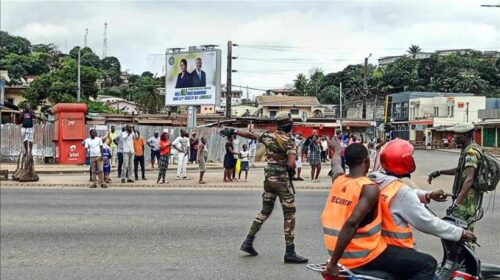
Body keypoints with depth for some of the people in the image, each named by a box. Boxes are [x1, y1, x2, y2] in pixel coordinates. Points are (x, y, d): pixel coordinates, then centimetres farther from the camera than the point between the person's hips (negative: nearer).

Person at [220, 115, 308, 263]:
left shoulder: (268, 136, 3)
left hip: (268, 176, 6)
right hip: (282, 179, -6)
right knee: (289, 214, 0)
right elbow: (291, 164, -25)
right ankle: (290, 253, -1)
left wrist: (232, 131, 29)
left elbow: (250, 135, 16)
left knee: (265, 210, 18)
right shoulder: (289, 142, -14)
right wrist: (291, 171, -2)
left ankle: (248, 242, 19)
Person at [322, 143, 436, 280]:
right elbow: (351, 223, -30)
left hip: (343, 253, 9)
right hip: (364, 255, -9)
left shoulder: (338, 181, 0)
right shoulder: (370, 188, -21)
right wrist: (333, 262, -29)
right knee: (428, 264, -4)